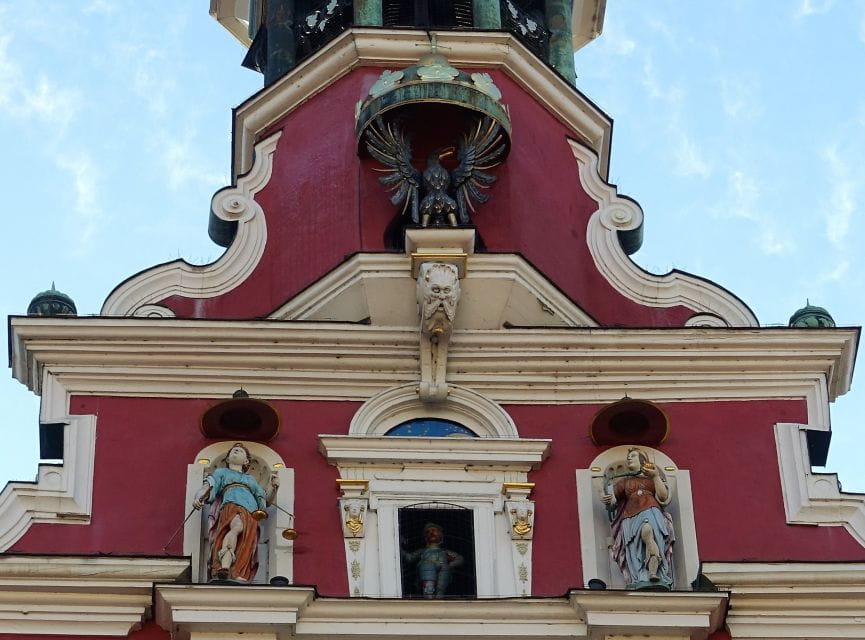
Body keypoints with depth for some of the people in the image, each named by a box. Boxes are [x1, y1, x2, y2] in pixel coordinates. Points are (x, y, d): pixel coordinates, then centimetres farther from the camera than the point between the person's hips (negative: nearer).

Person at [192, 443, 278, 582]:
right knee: (237, 526, -39)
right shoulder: (221, 472, 35)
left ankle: (236, 575, -51)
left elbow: (265, 501, 35)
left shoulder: (251, 479, 42)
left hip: (251, 512, 3)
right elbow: (208, 487, 17)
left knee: (246, 543, -28)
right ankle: (224, 568, -59)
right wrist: (198, 498, -5)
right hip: (231, 506, -3)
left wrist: (274, 488, 15)